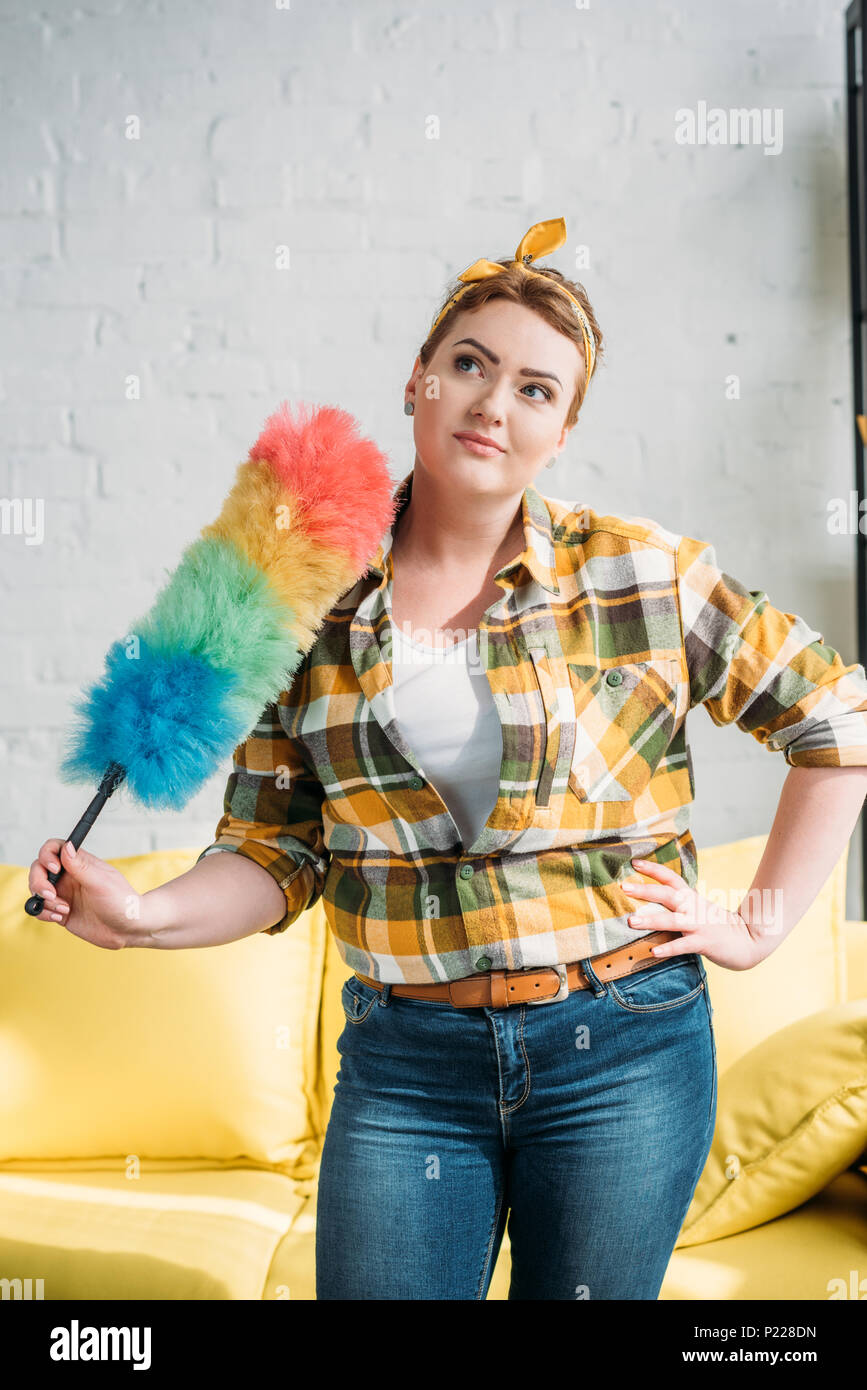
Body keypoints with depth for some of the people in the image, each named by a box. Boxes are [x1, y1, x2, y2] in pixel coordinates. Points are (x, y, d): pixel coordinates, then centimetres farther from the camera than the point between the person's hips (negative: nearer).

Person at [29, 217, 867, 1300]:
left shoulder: (641, 575, -4)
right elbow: (275, 853, 2)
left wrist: (763, 925, 1)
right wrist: (144, 916, -15)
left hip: (621, 1055, 0)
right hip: (403, 1066, 1)